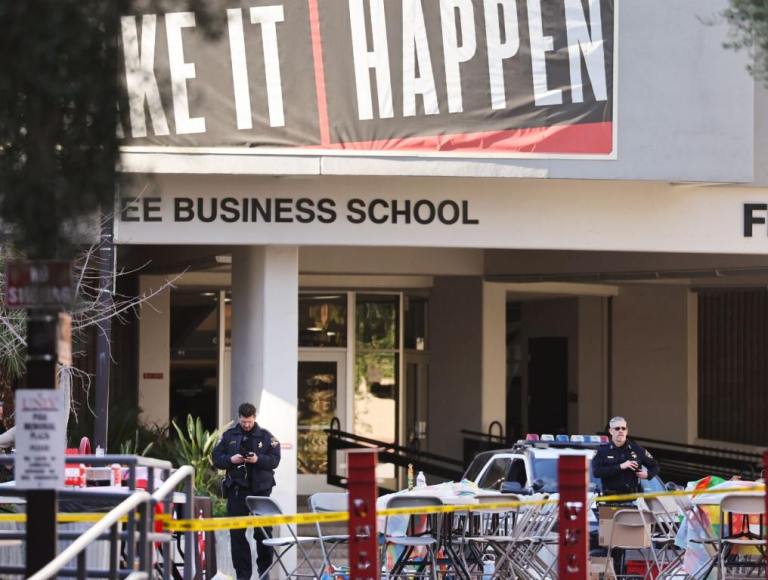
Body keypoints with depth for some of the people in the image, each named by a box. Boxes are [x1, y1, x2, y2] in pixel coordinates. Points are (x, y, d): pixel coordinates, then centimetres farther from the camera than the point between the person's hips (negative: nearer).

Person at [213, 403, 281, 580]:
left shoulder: (265, 436, 3)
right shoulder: (229, 436, 8)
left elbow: (275, 459, -1)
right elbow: (216, 458, 6)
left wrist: (258, 459, -18)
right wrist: (230, 459, -12)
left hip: (260, 488, -2)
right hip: (236, 489, 2)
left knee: (263, 531, 3)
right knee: (237, 533, 2)